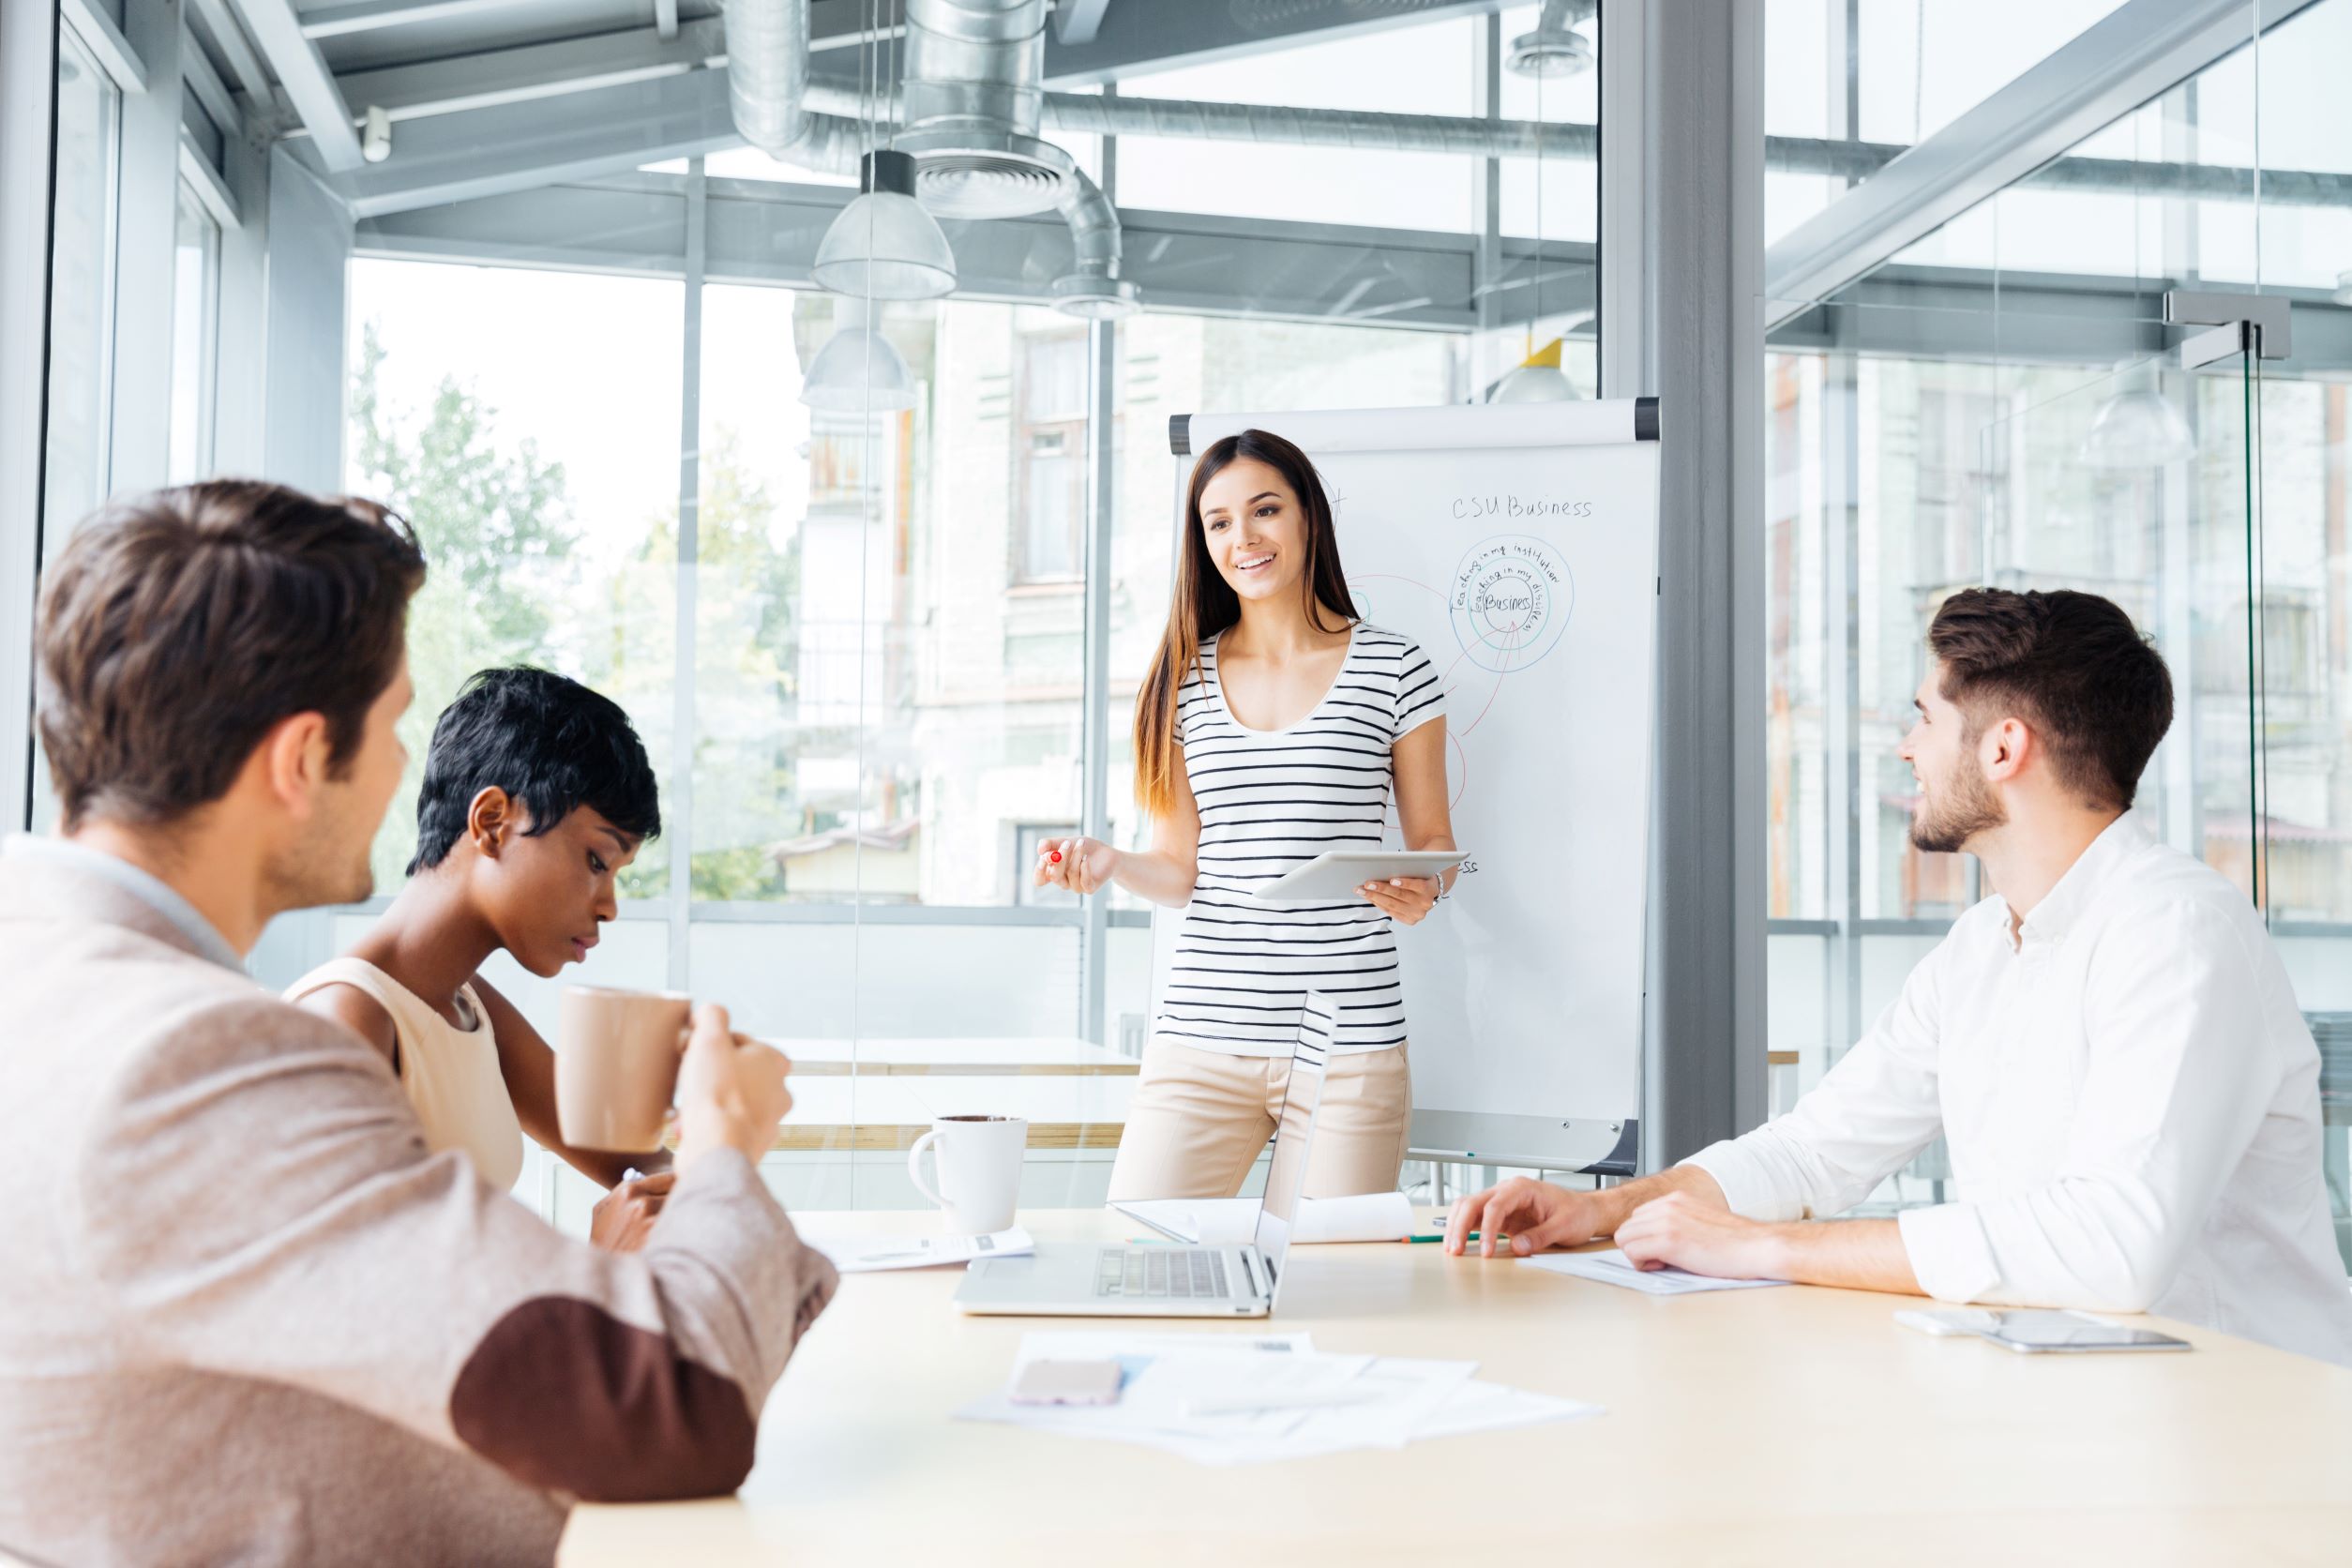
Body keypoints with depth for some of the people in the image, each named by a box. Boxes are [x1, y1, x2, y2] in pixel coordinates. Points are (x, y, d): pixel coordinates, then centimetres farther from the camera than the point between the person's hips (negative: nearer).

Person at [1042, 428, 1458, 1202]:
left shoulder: (1392, 667, 3)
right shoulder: (1186, 680, 10)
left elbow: (1433, 838, 9)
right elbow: (1181, 869, 11)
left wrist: (1423, 889, -13)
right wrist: (1108, 862, -9)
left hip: (1349, 1042, -2)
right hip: (1201, 1041, 2)